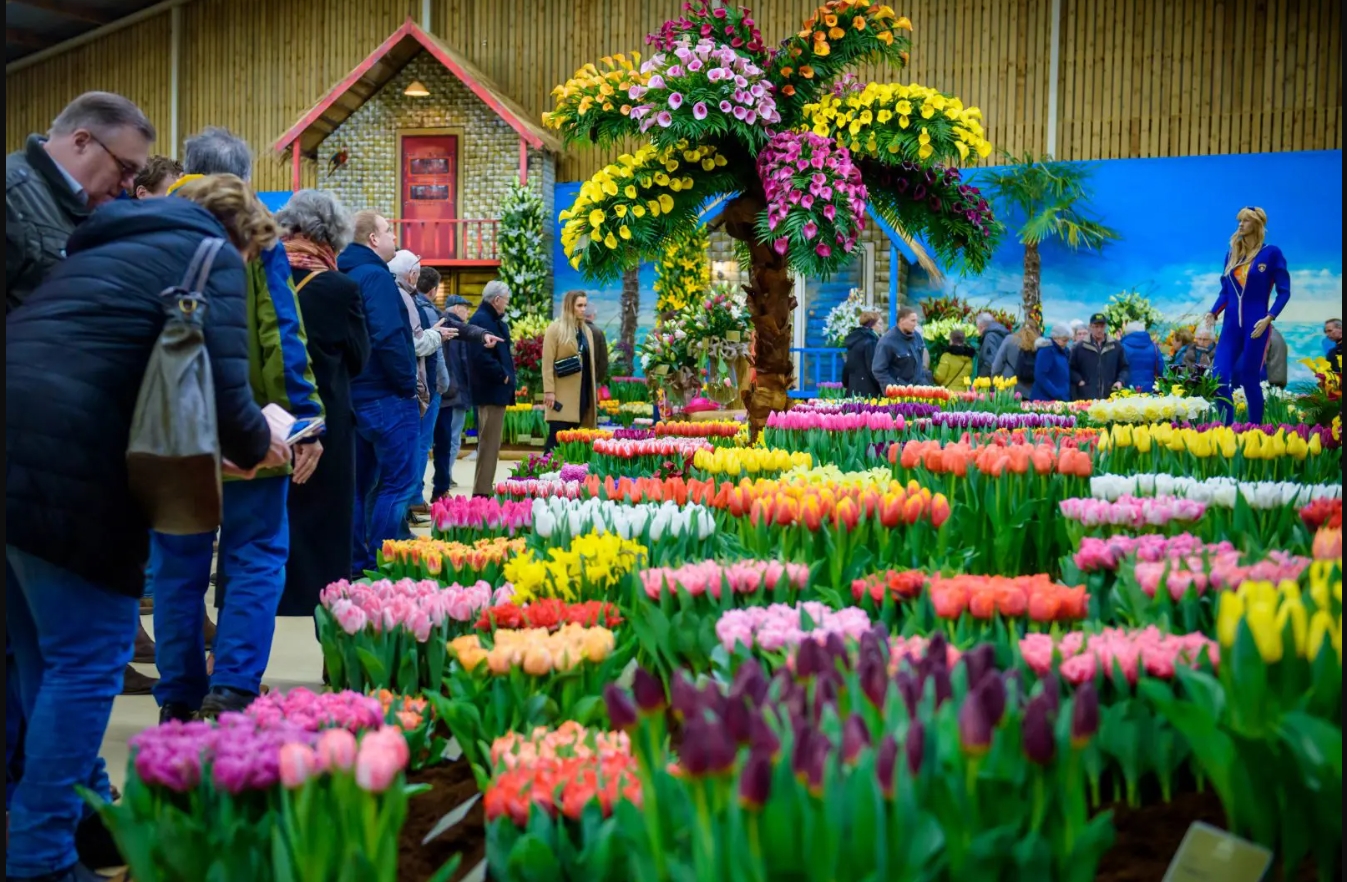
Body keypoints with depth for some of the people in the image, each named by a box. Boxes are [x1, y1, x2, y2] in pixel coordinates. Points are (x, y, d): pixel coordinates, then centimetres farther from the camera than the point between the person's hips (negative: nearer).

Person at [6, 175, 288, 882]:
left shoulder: (110, 245, 29)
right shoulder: (210, 256, 4)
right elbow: (222, 393, -8)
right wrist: (258, 446, 12)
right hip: (65, 469, -9)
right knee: (87, 661, 1)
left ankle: (80, 809, 33)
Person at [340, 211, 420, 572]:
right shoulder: (376, 276, -13)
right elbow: (388, 338, -23)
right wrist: (408, 384, -13)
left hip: (352, 395, 9)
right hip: (385, 396, -9)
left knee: (359, 485, 13)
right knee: (398, 484, -5)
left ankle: (354, 564, 17)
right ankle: (379, 566, -5)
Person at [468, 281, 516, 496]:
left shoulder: (492, 320, 17)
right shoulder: (482, 320, -16)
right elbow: (481, 356, -26)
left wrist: (506, 373, 9)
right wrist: (502, 375, -17)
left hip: (496, 390, 11)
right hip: (491, 391, -11)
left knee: (490, 444, 15)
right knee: (489, 444, -8)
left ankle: (484, 490, 21)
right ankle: (482, 492, -6)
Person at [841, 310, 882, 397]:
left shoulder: (853, 340, 14)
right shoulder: (870, 342, -10)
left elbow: (847, 366, 19)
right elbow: (873, 369, -14)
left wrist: (846, 385, 25)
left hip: (853, 390, 9)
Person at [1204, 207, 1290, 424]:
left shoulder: (1272, 253, -4)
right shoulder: (1232, 254, 10)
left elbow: (1284, 292, -5)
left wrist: (1268, 318, -17)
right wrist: (1213, 312, -3)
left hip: (1256, 325, -4)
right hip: (1231, 324, 5)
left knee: (1249, 379, -1)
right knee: (1219, 377, -5)